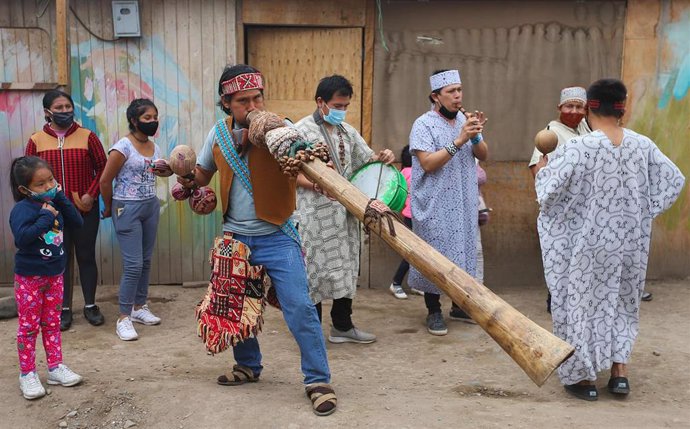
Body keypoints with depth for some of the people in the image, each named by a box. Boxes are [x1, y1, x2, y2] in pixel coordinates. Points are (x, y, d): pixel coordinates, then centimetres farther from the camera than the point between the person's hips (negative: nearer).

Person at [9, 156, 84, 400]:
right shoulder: (22, 209, -19)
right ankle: (27, 374, 16)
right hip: (29, 277, -6)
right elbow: (22, 238, -32)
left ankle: (55, 367, 24)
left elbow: (77, 223, -3)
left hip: (55, 274, 6)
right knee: (29, 326, 5)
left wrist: (62, 200, -11)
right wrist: (45, 217, -29)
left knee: (52, 324, 14)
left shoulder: (54, 203, 1)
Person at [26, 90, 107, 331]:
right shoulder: (37, 141, 0)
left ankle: (90, 306, 21)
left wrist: (91, 195, -10)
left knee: (86, 256, 8)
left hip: (85, 210, 0)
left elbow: (102, 168, 0)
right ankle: (64, 309, 18)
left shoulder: (87, 137, -2)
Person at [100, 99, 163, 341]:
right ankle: (123, 318, 2)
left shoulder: (154, 147, 7)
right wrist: (109, 208, 2)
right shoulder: (123, 147, -14)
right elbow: (105, 180, -9)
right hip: (128, 209, -7)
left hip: (151, 206, 7)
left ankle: (139, 307, 26)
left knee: (146, 261, 12)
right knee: (133, 264, -8)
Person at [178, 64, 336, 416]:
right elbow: (202, 175, 15)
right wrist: (187, 181, -6)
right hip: (234, 238, 5)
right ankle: (248, 366, 39)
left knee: (299, 307, -11)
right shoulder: (219, 133, 1)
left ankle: (318, 381, 2)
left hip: (276, 238, -4)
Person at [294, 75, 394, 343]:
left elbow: (366, 159, 19)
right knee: (315, 269, 0)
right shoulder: (302, 130, -6)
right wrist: (315, 183, -27)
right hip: (316, 214, -6)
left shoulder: (347, 131, 14)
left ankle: (343, 326, 25)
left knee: (346, 266, 11)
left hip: (345, 212, 7)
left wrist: (382, 158, -3)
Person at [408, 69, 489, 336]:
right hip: (436, 206, -6)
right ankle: (434, 311, 12)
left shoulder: (464, 120, 10)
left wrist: (476, 136, -12)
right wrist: (459, 140, -23)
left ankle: (460, 305, 27)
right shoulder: (424, 125, -9)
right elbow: (428, 163, -19)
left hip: (465, 204, 6)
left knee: (464, 253, 12)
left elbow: (483, 156, 8)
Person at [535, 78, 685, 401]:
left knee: (584, 302, 11)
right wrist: (642, 211, 11)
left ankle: (583, 376, 19)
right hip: (630, 240, 4)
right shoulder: (642, 145, -3)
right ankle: (620, 371, 23)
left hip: (590, 242, -4)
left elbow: (550, 190, -19)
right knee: (622, 301, 21)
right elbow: (674, 180, 5)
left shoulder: (579, 148, -18)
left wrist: (542, 169, 1)